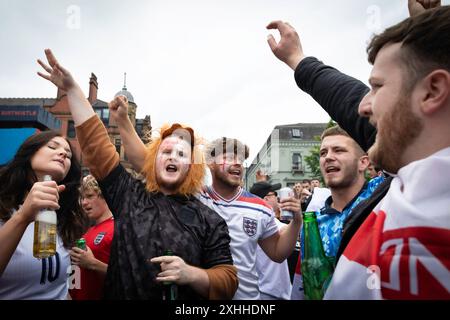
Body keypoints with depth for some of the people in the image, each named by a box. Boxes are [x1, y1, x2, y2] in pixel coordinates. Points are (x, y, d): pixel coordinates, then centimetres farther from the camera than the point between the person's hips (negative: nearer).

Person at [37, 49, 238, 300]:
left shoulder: (209, 220, -7)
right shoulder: (129, 196, -1)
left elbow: (228, 281, -8)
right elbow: (97, 143, -1)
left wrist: (191, 274, -27)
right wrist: (72, 89, -2)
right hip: (120, 295, 2)